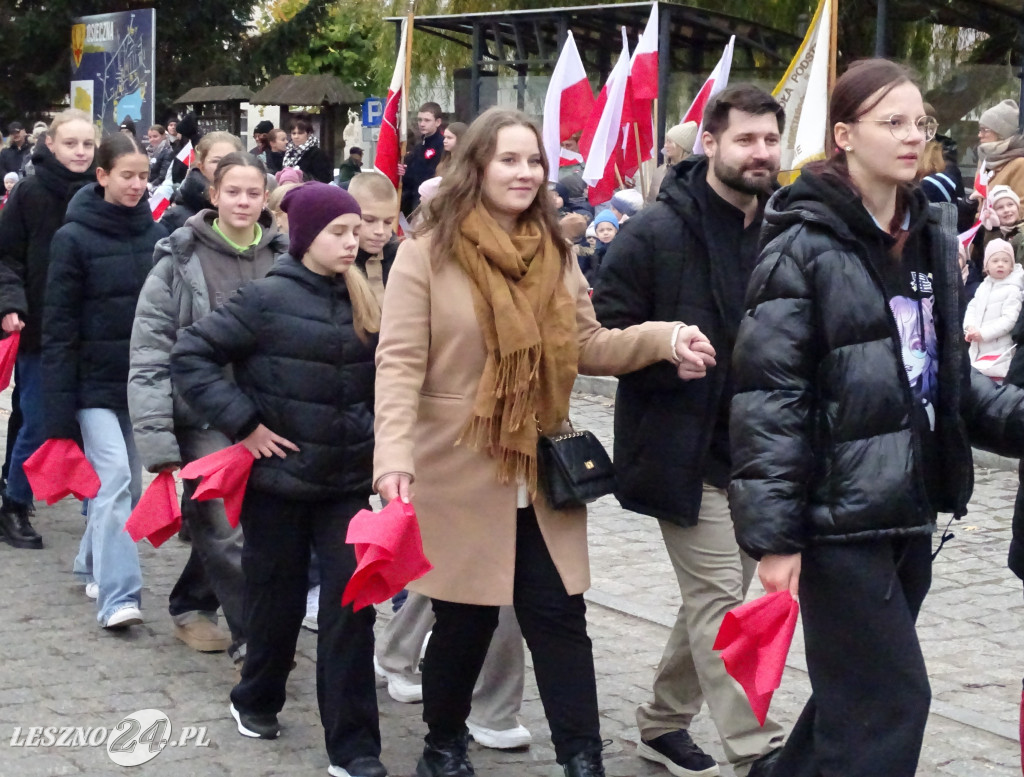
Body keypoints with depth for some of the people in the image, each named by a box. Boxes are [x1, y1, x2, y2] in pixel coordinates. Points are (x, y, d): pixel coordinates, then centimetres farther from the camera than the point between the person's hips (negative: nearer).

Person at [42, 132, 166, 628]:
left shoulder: (155, 236, 5)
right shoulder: (73, 239, -7)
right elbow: (59, 328, -7)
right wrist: (59, 411, -11)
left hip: (143, 379, 5)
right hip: (96, 381, -4)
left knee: (127, 483, 11)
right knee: (114, 477, -14)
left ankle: (93, 565, 33)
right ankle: (117, 596, -13)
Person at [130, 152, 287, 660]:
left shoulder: (283, 259, 2)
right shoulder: (179, 260, -7)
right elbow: (149, 356, -8)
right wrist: (157, 440, -14)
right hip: (202, 416, -3)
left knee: (219, 524, 14)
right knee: (227, 529, -8)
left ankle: (191, 607, 35)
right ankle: (250, 640, 2)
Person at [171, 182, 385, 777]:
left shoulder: (365, 302, 3)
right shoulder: (268, 299, -12)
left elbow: (380, 382, 17)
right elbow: (191, 356, -13)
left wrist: (375, 436, 4)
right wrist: (243, 424, -16)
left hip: (347, 481, 3)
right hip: (279, 477, -3)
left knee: (352, 603, -3)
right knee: (278, 596, 11)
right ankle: (258, 699, 38)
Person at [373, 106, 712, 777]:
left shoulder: (556, 254, 8)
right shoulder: (427, 253, -8)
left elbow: (589, 346, 8)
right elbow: (400, 363, -14)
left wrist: (666, 339, -9)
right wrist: (395, 455, -26)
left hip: (542, 475, 4)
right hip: (460, 473, -4)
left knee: (560, 615, 3)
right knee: (465, 620, 8)